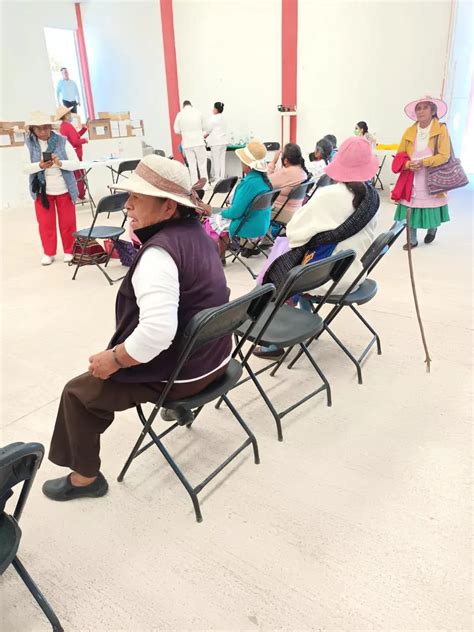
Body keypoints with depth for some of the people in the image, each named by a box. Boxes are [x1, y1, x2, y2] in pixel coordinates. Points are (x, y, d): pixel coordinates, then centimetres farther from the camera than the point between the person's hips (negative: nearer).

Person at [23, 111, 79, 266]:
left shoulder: (62, 141, -8)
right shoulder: (29, 144, -5)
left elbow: (76, 164, -9)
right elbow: (24, 168, -8)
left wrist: (60, 163, -27)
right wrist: (40, 166, -26)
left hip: (64, 189, -1)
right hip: (42, 190, 1)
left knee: (67, 222, 7)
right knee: (45, 223, 7)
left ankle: (69, 251, 23)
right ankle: (49, 253, 20)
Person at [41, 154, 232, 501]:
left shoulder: (159, 252, -27)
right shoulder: (197, 232, 1)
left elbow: (156, 333, -38)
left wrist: (113, 359, -21)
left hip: (182, 371, -9)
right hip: (213, 356, 9)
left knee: (78, 392, 8)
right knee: (134, 350, 39)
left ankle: (85, 477, 24)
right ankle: (180, 407, 51)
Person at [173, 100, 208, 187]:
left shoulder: (180, 114, -2)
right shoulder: (198, 113, 1)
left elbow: (176, 130, 3)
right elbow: (203, 127, 11)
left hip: (187, 143, 0)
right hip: (199, 141, 0)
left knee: (192, 165, 6)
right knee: (202, 164, 6)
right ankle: (205, 185, 6)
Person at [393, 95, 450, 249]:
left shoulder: (441, 129, -6)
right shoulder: (409, 131, 4)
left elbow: (444, 156, -12)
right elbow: (400, 155, 5)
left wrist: (423, 163, -23)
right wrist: (408, 164, -17)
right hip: (412, 178, 2)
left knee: (432, 209, 6)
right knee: (410, 210, 1)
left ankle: (432, 229, 39)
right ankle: (412, 240, 16)